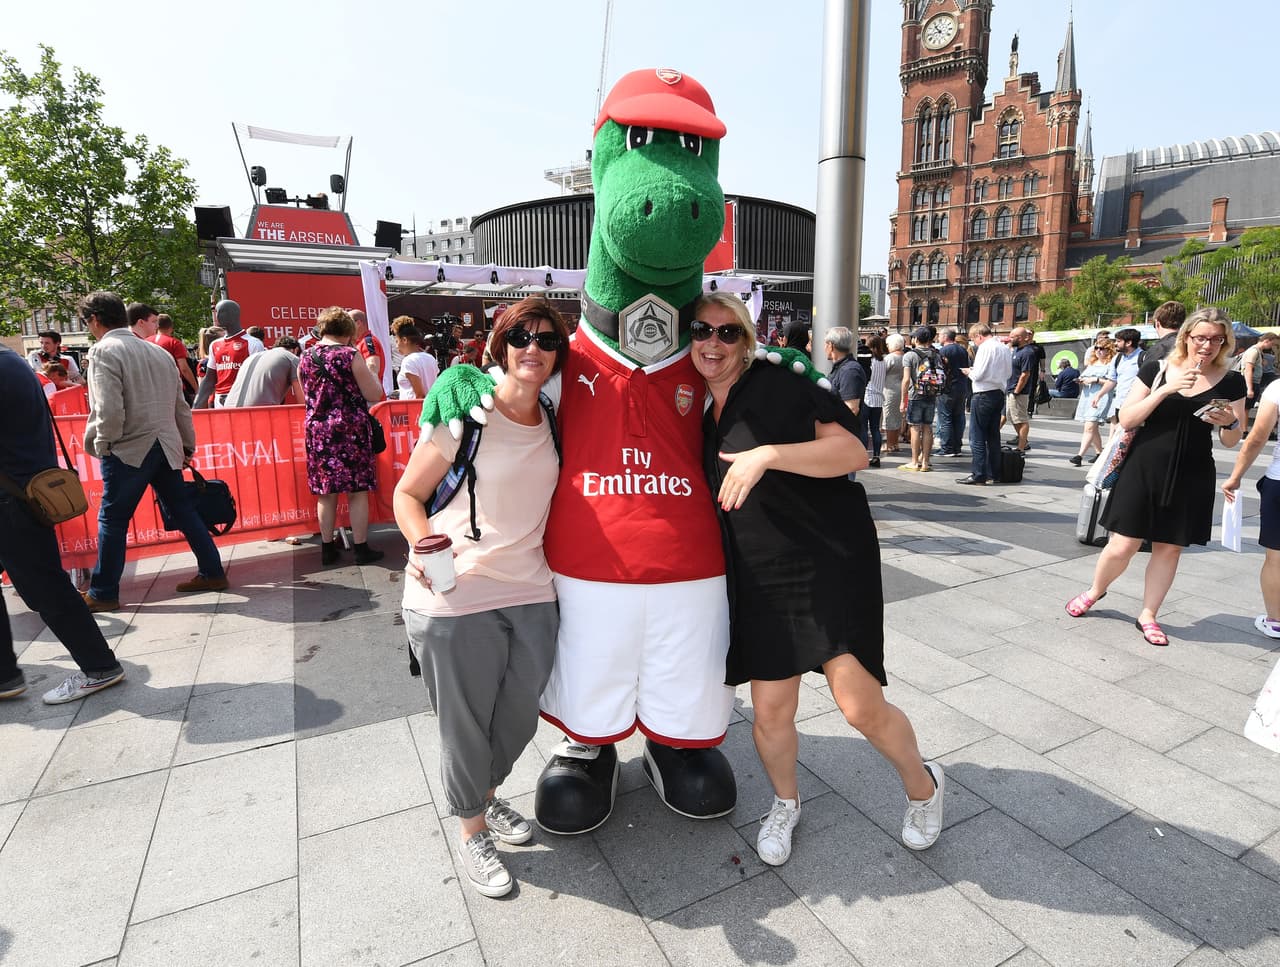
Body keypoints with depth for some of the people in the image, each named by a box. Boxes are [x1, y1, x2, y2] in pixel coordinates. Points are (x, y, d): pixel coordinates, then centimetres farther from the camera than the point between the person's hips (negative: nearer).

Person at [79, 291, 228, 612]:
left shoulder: (104, 351, -8)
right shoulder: (158, 351, 13)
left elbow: (109, 411, -18)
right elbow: (181, 407, 16)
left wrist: (101, 445, -3)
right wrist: (187, 445, 23)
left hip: (129, 450, -6)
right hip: (166, 447, 7)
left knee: (112, 519, 3)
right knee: (184, 512, 12)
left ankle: (103, 593, 11)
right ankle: (212, 573, 16)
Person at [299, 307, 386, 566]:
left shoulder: (305, 357, 7)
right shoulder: (350, 355, -9)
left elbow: (307, 397, 19)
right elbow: (374, 395, -8)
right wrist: (371, 371, 6)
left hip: (317, 430, 5)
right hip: (351, 429, -5)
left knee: (325, 492, 11)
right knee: (357, 491, 2)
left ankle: (328, 548, 19)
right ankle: (362, 549, 6)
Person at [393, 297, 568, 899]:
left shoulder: (553, 422, 5)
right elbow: (407, 494, -6)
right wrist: (424, 546, -23)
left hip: (531, 594, 5)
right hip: (455, 598, -5)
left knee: (519, 719, 19)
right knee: (466, 724, 12)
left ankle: (487, 797, 50)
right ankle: (472, 829, 40)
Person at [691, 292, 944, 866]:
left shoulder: (776, 386, -7)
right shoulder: (703, 421, 13)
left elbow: (853, 453, -15)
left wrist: (767, 455, -24)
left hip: (831, 563, -5)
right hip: (760, 580, 5)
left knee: (860, 705, -6)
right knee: (771, 711, 5)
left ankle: (922, 785, 27)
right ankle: (785, 803, 36)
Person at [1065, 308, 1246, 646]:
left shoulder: (1231, 382, 3)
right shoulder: (1156, 370, -2)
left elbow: (1230, 441, 7)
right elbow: (1126, 420, -7)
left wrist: (1230, 423, -16)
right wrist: (1166, 389, -18)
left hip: (1191, 478, 2)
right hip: (1144, 469, -2)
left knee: (1169, 548, 7)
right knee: (1123, 545, -3)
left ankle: (1147, 615, 22)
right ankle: (1095, 591, 25)